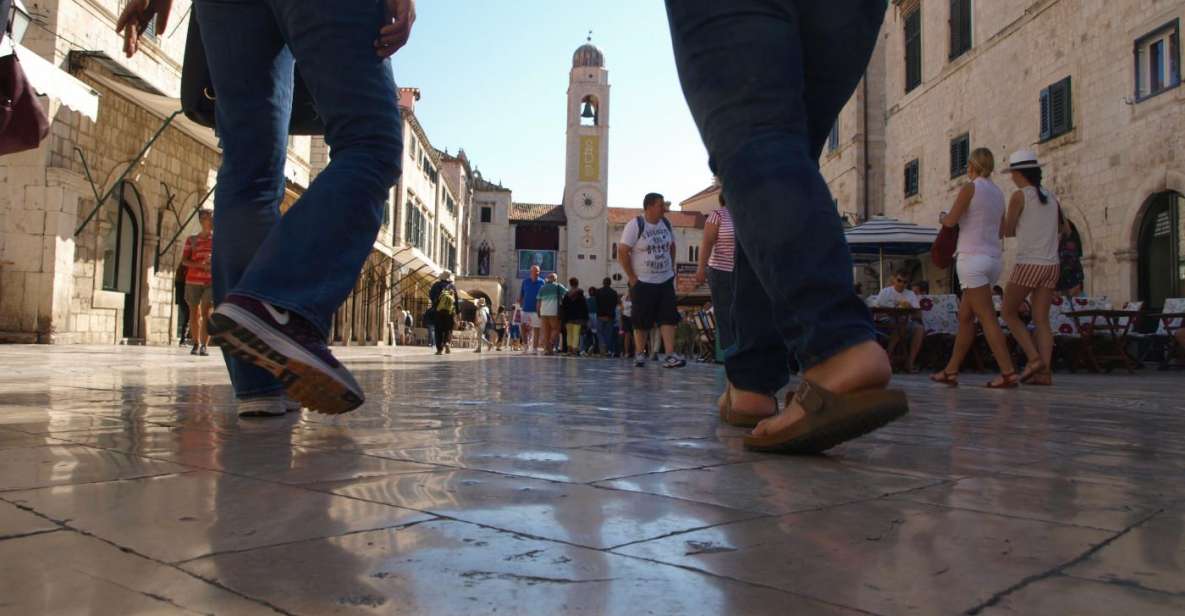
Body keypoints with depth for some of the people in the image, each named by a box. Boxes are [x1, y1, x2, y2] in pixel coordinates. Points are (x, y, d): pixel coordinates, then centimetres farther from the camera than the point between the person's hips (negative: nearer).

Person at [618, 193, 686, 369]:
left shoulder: (666, 224, 6)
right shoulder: (635, 225, -11)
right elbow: (622, 253, -13)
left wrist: (672, 268, 11)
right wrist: (632, 278, -13)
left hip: (665, 281, 5)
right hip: (643, 282, -5)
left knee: (669, 318, -5)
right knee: (642, 322, 2)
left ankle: (670, 356, -7)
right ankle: (640, 354, 18)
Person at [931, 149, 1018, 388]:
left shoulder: (970, 187, -6)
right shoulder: (998, 193, 15)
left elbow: (950, 221, -10)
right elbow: (1001, 229, 21)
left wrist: (942, 216, 12)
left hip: (973, 257, -8)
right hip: (994, 258, 8)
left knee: (987, 318, -10)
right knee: (965, 316, 12)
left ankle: (1008, 373, -15)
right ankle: (951, 371, 16)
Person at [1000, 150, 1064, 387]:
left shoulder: (1020, 195, -6)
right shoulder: (1052, 197, 13)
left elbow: (1007, 231, 1)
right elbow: (1060, 230, 22)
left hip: (1028, 264, -6)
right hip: (1051, 264, 6)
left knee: (1009, 313, 7)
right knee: (1041, 320, 4)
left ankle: (1034, 358, -6)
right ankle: (1045, 371, -5)